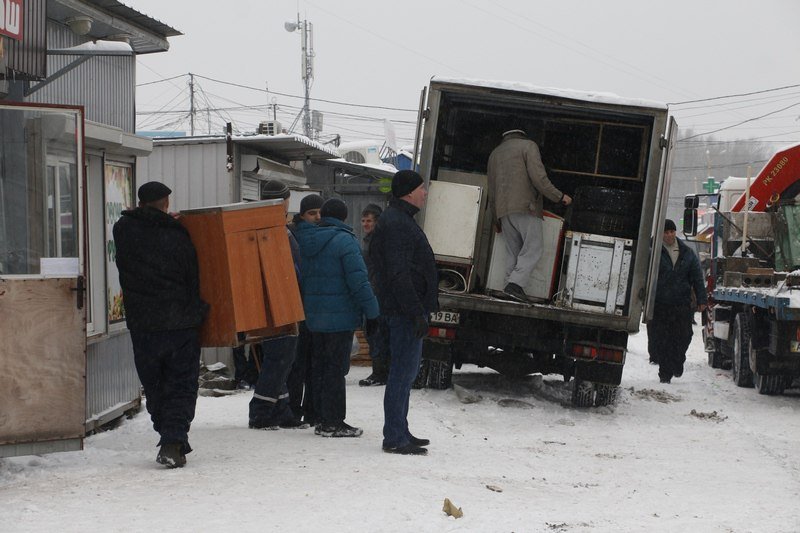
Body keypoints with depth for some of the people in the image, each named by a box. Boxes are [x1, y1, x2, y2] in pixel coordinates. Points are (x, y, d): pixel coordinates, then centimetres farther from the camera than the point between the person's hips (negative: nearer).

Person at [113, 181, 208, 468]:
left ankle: (172, 442, 17)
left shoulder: (123, 229, 0)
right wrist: (198, 312, 11)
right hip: (181, 323, -2)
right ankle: (173, 442, -10)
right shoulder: (178, 235, -5)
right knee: (181, 386, 4)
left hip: (142, 323, 2)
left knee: (155, 388, 14)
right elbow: (194, 280, -1)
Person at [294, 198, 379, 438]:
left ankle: (321, 419, 18)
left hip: (313, 316, 7)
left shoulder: (305, 240, 10)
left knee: (319, 366, 13)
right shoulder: (344, 240, -12)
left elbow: (301, 278, 14)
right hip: (340, 316, -7)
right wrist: (372, 313, -14)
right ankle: (332, 422, -1)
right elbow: (358, 280, -17)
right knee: (336, 368, -3)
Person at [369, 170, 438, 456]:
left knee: (405, 370, 15)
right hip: (406, 310, -11)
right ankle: (394, 437, -7)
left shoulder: (401, 220, 20)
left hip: (410, 308, 11)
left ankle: (399, 432, 21)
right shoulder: (396, 223, -15)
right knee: (403, 371, -9)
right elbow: (398, 274, -22)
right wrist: (416, 312, -24)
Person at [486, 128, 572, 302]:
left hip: (503, 210, 6)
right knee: (532, 250, -7)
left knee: (513, 252, 9)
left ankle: (511, 286, -2)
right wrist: (559, 196, -1)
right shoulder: (528, 146, 5)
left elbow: (492, 191, 24)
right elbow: (538, 177, -9)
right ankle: (515, 285, -22)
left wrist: (496, 219, 31)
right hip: (526, 207, -6)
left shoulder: (494, 153, 24)